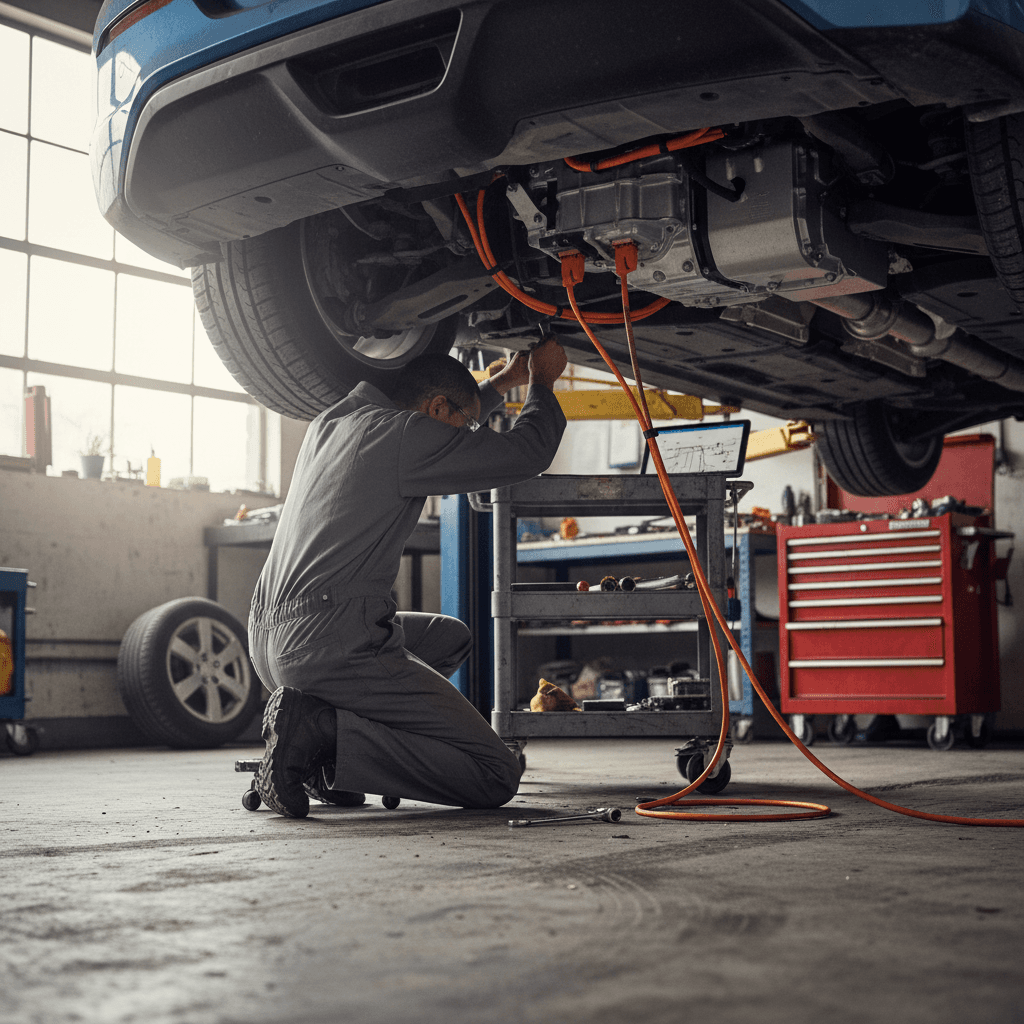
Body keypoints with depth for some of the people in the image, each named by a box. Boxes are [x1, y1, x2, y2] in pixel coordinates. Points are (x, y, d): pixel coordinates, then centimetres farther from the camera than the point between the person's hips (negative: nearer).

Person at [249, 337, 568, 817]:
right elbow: (527, 453, -1)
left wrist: (507, 379, 45)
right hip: (333, 646, -9)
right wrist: (541, 381, 18)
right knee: (497, 776, -5)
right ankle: (320, 730, -14)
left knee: (449, 636, 30)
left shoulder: (332, 421, 18)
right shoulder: (406, 434, -8)